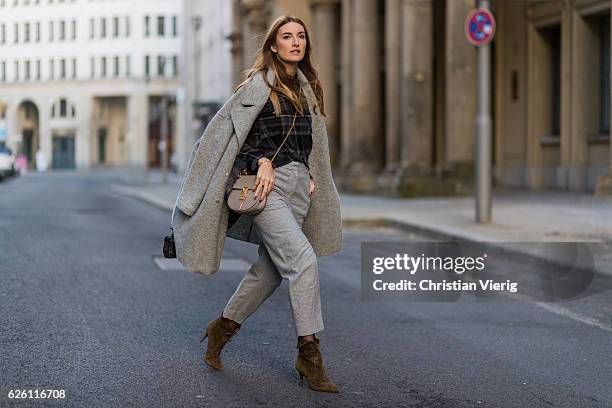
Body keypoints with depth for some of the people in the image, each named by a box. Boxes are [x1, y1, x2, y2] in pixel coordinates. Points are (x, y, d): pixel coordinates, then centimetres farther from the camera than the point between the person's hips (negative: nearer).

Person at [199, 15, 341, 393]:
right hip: (265, 184, -8)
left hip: (297, 184, 8)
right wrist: (262, 162, -20)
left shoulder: (303, 87, 18)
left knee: (271, 269, 11)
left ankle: (223, 328, 30)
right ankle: (309, 352, -10)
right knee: (303, 260, -17)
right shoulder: (258, 84, -4)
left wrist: (310, 176, 15)